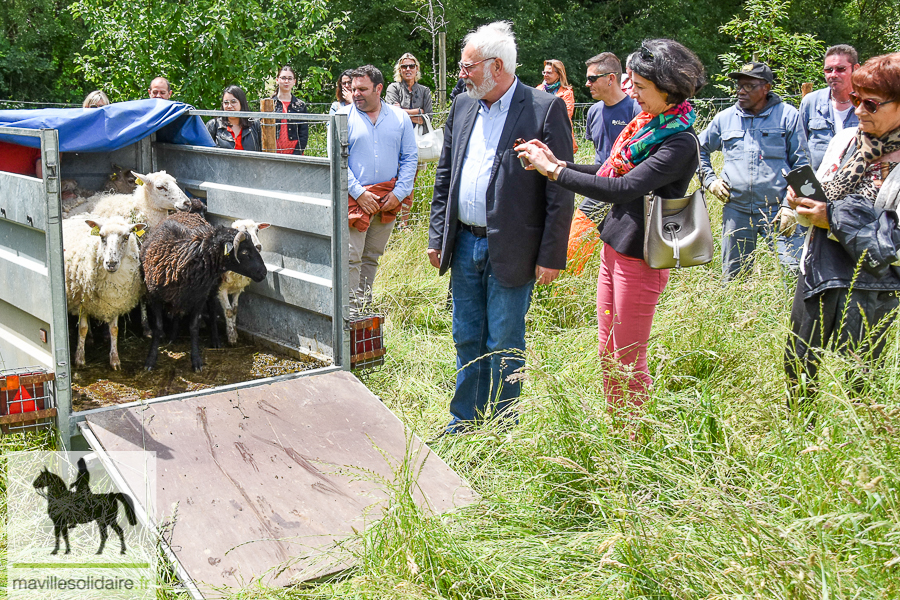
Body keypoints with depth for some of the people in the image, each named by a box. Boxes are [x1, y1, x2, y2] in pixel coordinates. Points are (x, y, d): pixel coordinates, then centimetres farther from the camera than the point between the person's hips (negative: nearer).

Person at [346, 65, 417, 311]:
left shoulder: (400, 117, 8)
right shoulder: (344, 117, 1)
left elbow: (410, 157, 8)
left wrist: (399, 192, -4)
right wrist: (359, 192, -12)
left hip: (388, 198, 3)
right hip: (355, 196, -2)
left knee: (372, 257, 11)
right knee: (352, 257, -8)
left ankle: (365, 305, 20)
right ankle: (352, 309, -4)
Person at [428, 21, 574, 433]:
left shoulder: (545, 110, -10)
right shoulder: (462, 106, 9)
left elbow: (561, 191, -11)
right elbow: (444, 177, 15)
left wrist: (551, 257, -12)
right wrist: (438, 237, 11)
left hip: (511, 252, -6)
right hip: (464, 244, 6)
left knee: (504, 345, 4)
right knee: (467, 339, 16)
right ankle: (464, 423, 30)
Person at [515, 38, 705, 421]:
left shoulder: (680, 143, -20)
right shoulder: (647, 124, 9)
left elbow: (623, 188, -28)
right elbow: (613, 173, 13)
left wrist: (554, 171, -23)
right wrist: (558, 163, 1)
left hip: (640, 257, -9)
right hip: (614, 246, 9)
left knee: (628, 360, 3)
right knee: (608, 351, 16)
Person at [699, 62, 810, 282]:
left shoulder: (787, 115, 3)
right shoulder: (725, 118, 10)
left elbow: (801, 166, 2)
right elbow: (699, 150, 25)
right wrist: (709, 180, 10)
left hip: (777, 209, -3)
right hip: (736, 211, 3)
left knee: (796, 271, -13)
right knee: (731, 277, 10)